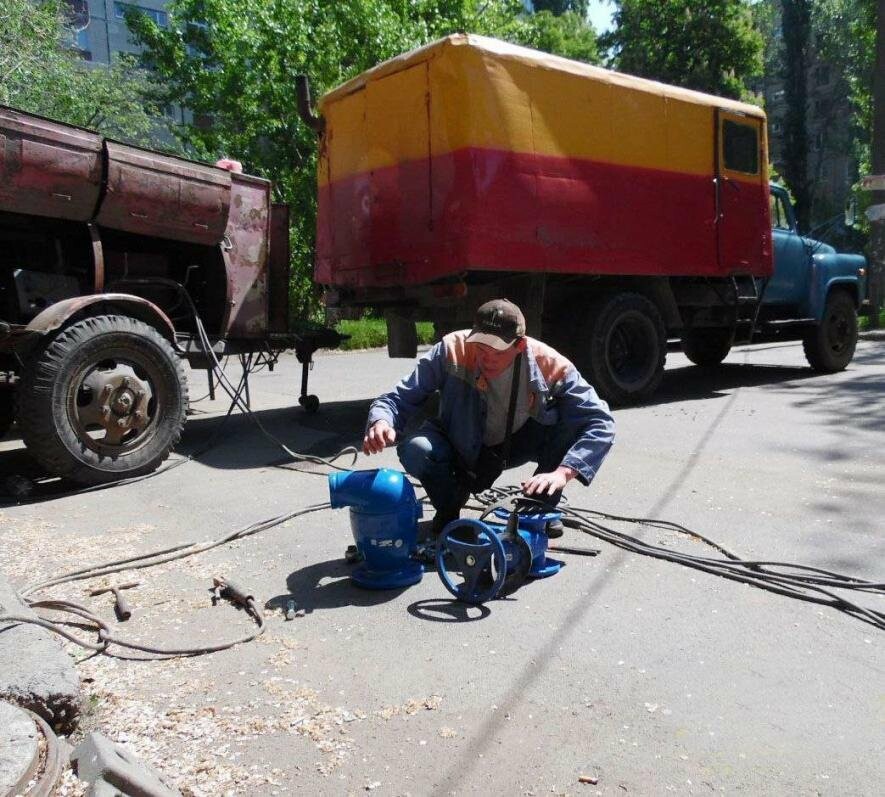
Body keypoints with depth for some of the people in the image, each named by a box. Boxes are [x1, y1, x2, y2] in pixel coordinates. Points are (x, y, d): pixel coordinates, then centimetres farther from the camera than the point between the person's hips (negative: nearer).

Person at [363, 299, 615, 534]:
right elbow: (399, 399, -23)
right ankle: (448, 512, 1)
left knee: (573, 423, -27)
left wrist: (562, 472, -42)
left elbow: (600, 421, -27)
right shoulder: (452, 350, -29)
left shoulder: (549, 364, -26)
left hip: (517, 444, 1)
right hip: (461, 449, -1)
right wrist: (381, 422, -47)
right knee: (415, 449, -34)